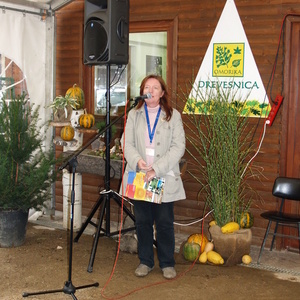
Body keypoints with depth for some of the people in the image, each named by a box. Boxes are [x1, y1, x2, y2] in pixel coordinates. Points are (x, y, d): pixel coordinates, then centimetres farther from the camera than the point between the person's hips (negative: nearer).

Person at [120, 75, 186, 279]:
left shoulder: (173, 115, 1)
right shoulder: (134, 115, 8)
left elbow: (178, 147, -7)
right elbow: (127, 143, 3)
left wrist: (157, 169, -16)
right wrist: (137, 160, -18)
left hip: (164, 178, -2)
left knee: (165, 223, 3)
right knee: (142, 221, 9)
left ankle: (167, 263, 18)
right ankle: (145, 261, 23)